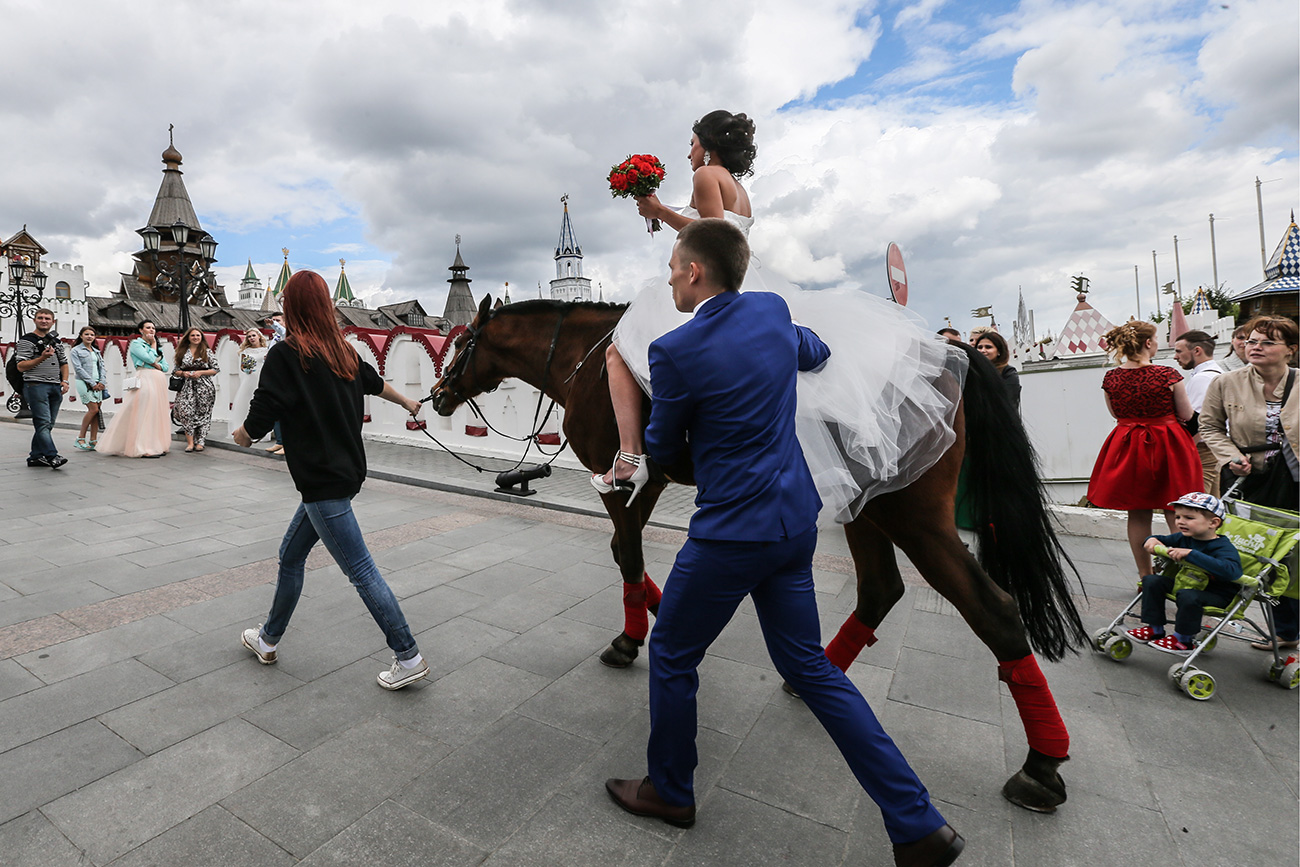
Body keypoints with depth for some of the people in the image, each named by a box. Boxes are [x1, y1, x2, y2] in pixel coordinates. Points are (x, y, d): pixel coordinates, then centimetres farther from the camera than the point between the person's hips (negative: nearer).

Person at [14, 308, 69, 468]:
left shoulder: (57, 341, 18)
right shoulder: (27, 340, -1)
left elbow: (64, 363, 23)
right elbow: (21, 367, -6)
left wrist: (64, 380, 8)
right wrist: (42, 358, -19)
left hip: (55, 387, 6)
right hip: (36, 385, -6)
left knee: (47, 425, 7)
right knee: (43, 422, -13)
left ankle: (35, 456, 15)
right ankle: (52, 456, -20)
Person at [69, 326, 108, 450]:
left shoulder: (96, 351, 20)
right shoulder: (75, 351, 3)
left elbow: (101, 367, 15)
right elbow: (78, 369, -6)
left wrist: (102, 382, -1)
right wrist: (92, 383, -12)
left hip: (97, 384, 5)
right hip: (84, 383, -5)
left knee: (96, 412, -1)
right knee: (93, 409, -16)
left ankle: (93, 441, 1)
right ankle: (80, 439, -6)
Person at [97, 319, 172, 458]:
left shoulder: (157, 346, 22)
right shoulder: (136, 344, 2)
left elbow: (166, 366, 15)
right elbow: (149, 358, -13)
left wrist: (156, 365, -6)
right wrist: (153, 345, 3)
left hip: (159, 382, 7)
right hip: (145, 380, -7)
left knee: (158, 413, 6)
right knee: (144, 414, -10)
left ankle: (157, 446, 10)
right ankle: (144, 448, -10)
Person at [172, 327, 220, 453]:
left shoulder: (208, 352, 6)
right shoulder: (182, 352, 13)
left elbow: (216, 369, 2)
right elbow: (176, 370, 16)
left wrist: (200, 372, -9)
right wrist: (183, 373, -5)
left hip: (204, 386, -2)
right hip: (186, 386, 2)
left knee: (202, 412, -1)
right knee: (185, 412, -12)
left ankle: (200, 442, 6)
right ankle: (190, 442, -11)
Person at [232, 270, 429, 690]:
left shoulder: (286, 354, -14)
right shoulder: (342, 351, 8)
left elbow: (259, 418, -15)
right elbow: (376, 382, 26)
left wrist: (242, 434, 9)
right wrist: (408, 403, 46)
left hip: (323, 481, -8)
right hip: (346, 469, 8)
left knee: (360, 570, -3)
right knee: (290, 556, 23)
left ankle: (409, 658, 5)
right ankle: (269, 639, 40)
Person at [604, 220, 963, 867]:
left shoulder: (675, 351, -18)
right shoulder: (772, 310, 3)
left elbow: (662, 448, -3)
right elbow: (815, 353, 25)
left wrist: (649, 428, 18)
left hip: (731, 535, -7)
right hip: (796, 521, 8)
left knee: (671, 655, 16)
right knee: (809, 665, 20)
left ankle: (669, 791, 39)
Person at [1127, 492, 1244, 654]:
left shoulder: (1224, 547, -22)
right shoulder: (1183, 538, 1)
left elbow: (1231, 571, -43)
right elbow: (1162, 540, 19)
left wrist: (1191, 554, -48)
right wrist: (1151, 540, -9)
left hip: (1217, 595, -8)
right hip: (1186, 583, 8)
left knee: (1188, 596, -35)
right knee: (1151, 580, -3)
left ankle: (1184, 641, -12)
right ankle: (1155, 629, 5)